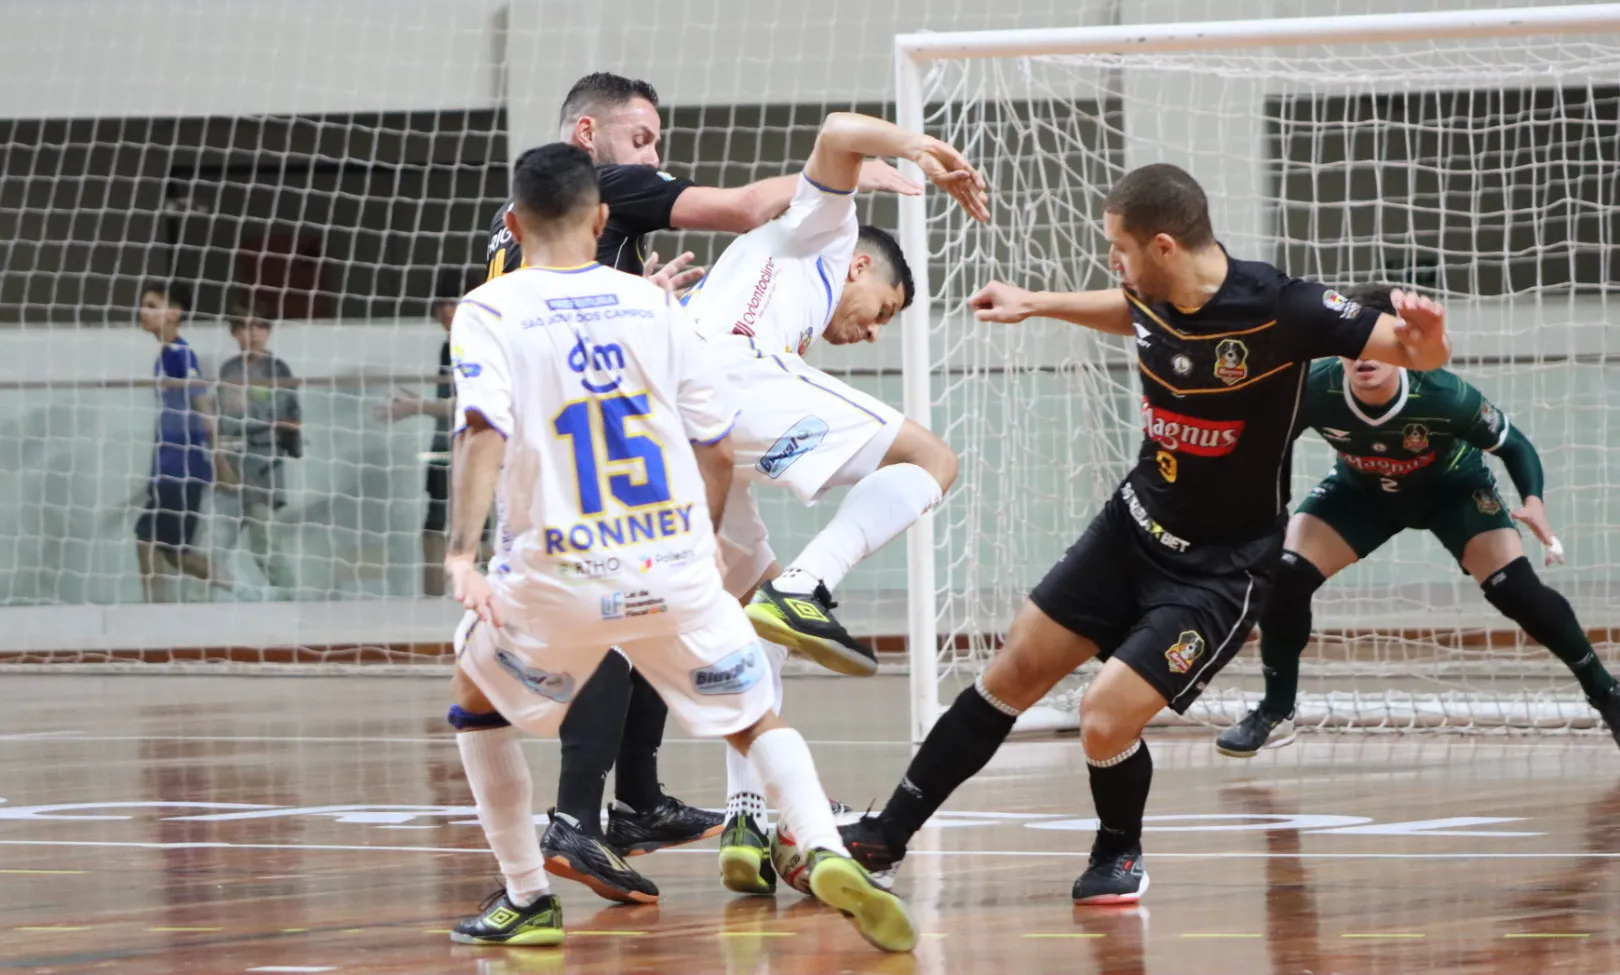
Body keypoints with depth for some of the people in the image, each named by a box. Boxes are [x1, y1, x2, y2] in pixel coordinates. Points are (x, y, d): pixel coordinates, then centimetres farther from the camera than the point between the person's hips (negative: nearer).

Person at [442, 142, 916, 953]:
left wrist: (461, 554, -24)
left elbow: (484, 429, -18)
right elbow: (717, 449, 13)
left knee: (478, 693, 25)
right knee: (753, 718, 16)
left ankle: (526, 900, 22)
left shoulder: (491, 310, -1)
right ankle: (827, 855, -13)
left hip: (560, 576, -2)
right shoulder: (651, 303, 9)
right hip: (676, 567, 2)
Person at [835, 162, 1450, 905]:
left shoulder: (1279, 309, -27)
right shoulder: (1155, 296, -8)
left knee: (1106, 718, -16)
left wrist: (1423, 336, -47)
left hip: (1221, 567, -7)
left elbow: (1422, 356, -24)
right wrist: (1036, 305, 26)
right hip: (1134, 525, 7)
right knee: (1013, 673, 10)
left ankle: (1119, 855, 16)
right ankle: (889, 835, 24)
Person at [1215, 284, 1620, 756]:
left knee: (1516, 589, -18)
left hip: (1452, 487, -2)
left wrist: (1533, 500, -37)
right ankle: (1276, 712, 5)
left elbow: (1514, 444, -21)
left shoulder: (1444, 396, -37)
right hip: (1360, 490, 2)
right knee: (1284, 577, -15)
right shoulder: (1313, 390, -34)